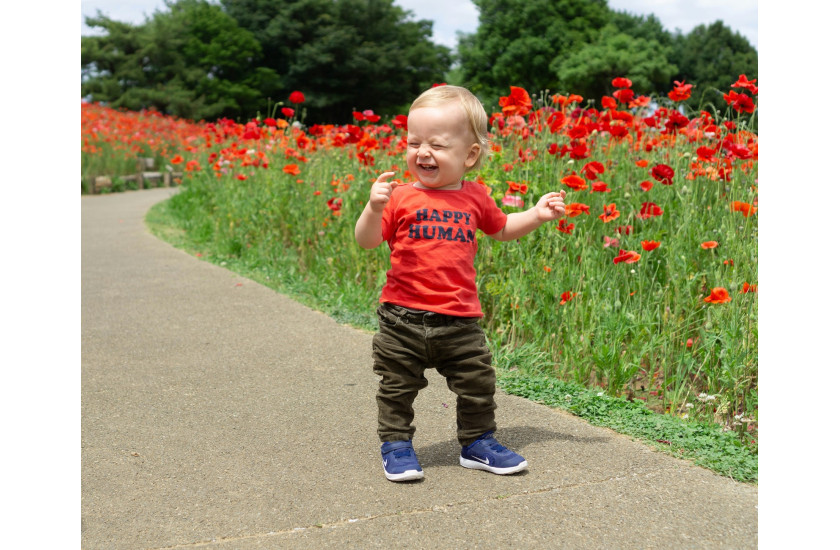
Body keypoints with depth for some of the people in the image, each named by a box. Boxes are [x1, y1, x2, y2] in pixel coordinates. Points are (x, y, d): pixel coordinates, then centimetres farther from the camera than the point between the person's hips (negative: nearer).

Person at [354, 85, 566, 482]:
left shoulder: (475, 198, 6)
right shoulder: (401, 197, -4)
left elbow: (502, 229, 23)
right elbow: (367, 241, -6)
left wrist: (537, 215, 11)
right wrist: (374, 208, -23)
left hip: (460, 320, 2)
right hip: (403, 317, -2)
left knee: (477, 384, 10)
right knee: (398, 387, 8)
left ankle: (477, 443, 30)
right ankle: (396, 445, 27)